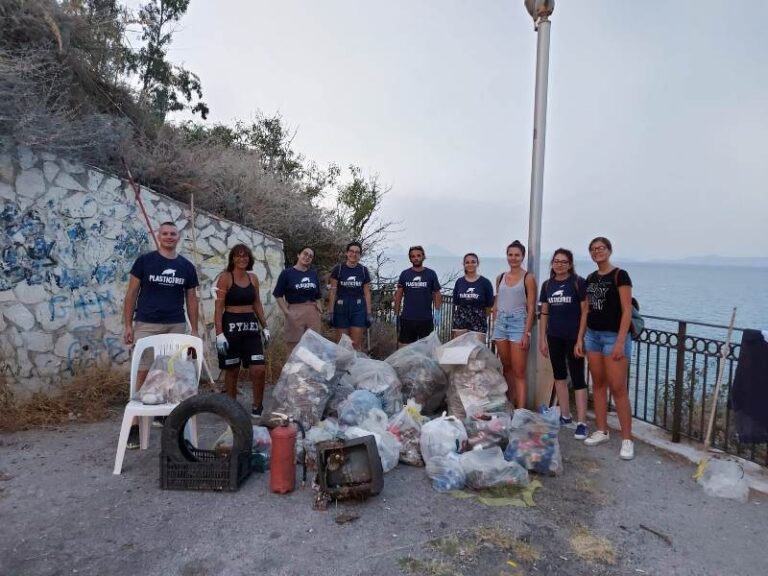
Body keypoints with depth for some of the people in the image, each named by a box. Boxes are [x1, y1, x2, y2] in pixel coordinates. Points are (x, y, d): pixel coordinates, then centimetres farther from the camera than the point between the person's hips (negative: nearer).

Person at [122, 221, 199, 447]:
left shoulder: (186, 266, 8)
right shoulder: (144, 261, 0)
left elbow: (191, 299, 12)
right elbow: (131, 293, 2)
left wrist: (194, 329, 8)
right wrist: (128, 324, -3)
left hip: (176, 326, 3)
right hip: (146, 325, -3)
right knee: (142, 373, -4)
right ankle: (134, 424, 1)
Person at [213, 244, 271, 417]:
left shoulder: (253, 278, 10)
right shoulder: (225, 278, -6)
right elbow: (219, 307, -10)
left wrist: (265, 327, 12)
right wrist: (219, 333, -17)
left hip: (251, 326, 4)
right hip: (231, 326, -4)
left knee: (259, 369, -3)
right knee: (232, 370, 7)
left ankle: (257, 407, 14)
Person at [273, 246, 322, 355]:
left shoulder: (314, 274, 12)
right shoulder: (287, 273, -2)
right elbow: (278, 295, -4)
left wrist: (319, 309, 9)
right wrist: (286, 312, -13)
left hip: (313, 313, 4)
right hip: (295, 313, -4)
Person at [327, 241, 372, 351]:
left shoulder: (364, 270, 4)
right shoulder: (338, 269, -1)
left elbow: (367, 293, 6)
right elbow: (332, 292, 0)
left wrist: (369, 313, 2)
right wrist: (330, 312, -4)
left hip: (359, 308, 1)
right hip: (341, 308, -1)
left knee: (357, 344, -2)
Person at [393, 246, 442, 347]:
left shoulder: (431, 274, 2)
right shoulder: (404, 274, 5)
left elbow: (437, 294, 4)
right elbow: (398, 295, 8)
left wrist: (437, 311, -7)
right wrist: (396, 314, 4)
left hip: (426, 319, -1)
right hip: (407, 319, 1)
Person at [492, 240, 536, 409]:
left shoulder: (528, 278, -3)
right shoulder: (500, 277, 11)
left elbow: (531, 308, -7)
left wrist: (526, 333, -13)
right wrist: (495, 326, 11)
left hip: (518, 323, -5)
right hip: (501, 323, 5)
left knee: (519, 371, -5)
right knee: (506, 367, 11)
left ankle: (520, 409, -4)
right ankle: (508, 403, 20)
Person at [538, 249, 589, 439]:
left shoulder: (579, 283, -6)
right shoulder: (547, 285, 8)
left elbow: (585, 312, -7)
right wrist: (542, 338, 10)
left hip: (574, 336, -5)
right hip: (554, 337, 5)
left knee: (577, 378, -2)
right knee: (559, 375, 13)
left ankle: (581, 423, 2)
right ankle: (565, 416, 26)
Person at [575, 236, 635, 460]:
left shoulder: (620, 275, -8)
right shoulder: (590, 278, 11)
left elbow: (627, 311, -13)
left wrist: (621, 341, -18)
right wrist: (580, 338, 11)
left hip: (614, 336, -7)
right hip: (593, 335, 7)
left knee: (618, 389, -6)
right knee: (598, 384, 11)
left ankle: (627, 439, 4)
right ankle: (602, 431, 22)